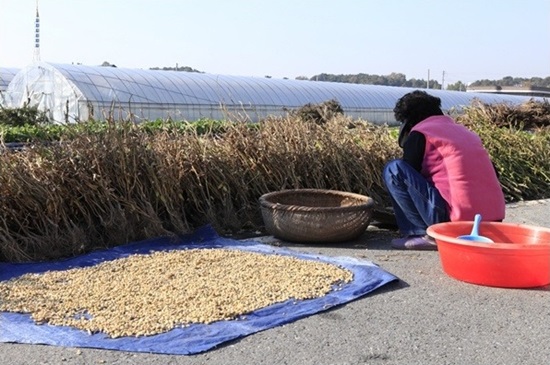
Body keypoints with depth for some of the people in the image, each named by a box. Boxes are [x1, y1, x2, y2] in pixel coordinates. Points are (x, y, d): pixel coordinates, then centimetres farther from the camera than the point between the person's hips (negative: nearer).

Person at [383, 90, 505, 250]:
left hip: (460, 218, -7)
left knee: (393, 169, 0)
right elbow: (490, 173, 26)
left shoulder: (420, 133, 4)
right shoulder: (462, 130, 23)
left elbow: (408, 174, 8)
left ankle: (426, 234, -3)